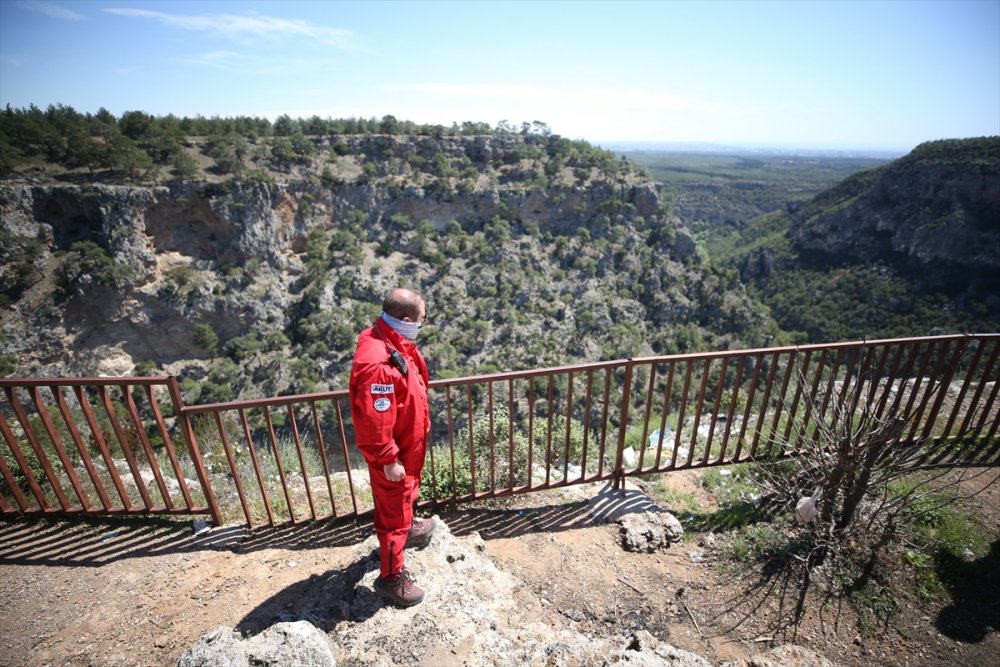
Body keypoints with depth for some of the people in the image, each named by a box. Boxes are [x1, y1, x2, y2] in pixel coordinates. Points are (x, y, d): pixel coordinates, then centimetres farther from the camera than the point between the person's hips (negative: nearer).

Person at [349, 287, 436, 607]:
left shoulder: (393, 340, -5)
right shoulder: (378, 362, -37)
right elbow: (373, 420, -31)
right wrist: (389, 460, -21)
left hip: (408, 442, 9)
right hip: (393, 453, -9)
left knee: (406, 495, 32)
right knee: (393, 511, 10)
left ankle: (407, 528, 58)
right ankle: (391, 577, 31)